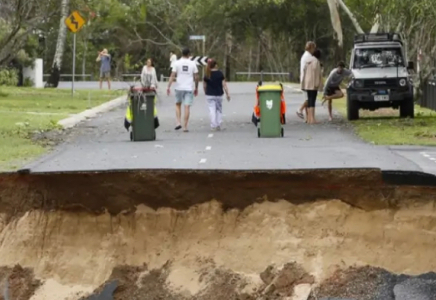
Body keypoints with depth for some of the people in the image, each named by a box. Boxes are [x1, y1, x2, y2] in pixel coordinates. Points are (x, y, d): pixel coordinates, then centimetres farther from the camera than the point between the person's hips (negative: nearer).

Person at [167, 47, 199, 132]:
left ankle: (179, 122, 5)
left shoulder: (177, 63, -1)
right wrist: (196, 88, 15)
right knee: (187, 107, 0)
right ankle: (185, 127, -1)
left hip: (179, 88, 0)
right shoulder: (192, 63, 1)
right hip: (189, 88, 0)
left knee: (178, 104, 18)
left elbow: (172, 75, -7)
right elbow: (196, 77, 4)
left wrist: (168, 87, -5)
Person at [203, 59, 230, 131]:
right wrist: (227, 94, 0)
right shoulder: (220, 73, -5)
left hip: (209, 95, 0)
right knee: (219, 110, 13)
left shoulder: (207, 75, -3)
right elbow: (224, 84, -5)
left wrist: (206, 93, 18)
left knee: (212, 110, 1)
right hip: (219, 94, 0)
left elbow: (204, 86, 2)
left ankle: (213, 125, -6)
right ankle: (218, 125, 11)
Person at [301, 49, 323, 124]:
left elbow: (304, 71, 13)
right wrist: (317, 83, -16)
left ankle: (309, 118, 11)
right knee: (312, 101, -10)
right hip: (313, 84, -8)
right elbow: (316, 73, -17)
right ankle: (312, 119, -15)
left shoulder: (308, 61, 12)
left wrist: (303, 84, 16)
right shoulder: (316, 61, -11)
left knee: (309, 100, 11)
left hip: (307, 83, 8)